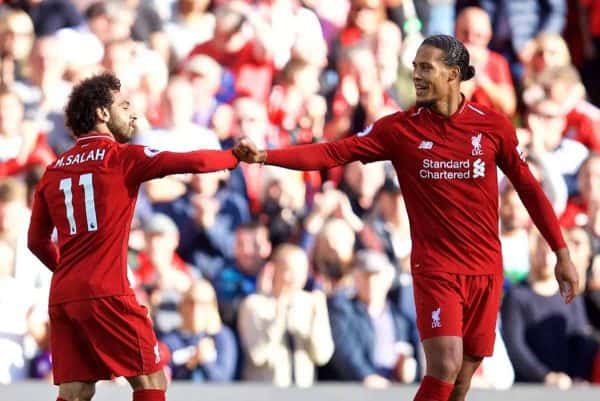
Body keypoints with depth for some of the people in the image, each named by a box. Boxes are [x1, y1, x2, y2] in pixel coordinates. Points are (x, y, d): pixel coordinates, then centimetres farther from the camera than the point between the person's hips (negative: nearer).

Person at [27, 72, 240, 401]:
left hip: (62, 297, 6)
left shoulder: (53, 171, 15)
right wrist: (235, 156, 10)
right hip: (106, 296, -6)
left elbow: (37, 241, 20)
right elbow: (193, 163, -6)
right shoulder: (122, 157, -2)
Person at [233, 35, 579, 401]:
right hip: (435, 270, -2)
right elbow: (334, 152, -8)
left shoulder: (493, 125, 1)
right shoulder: (400, 129, -2)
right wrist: (264, 156, -20)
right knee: (444, 368, -19)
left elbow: (529, 188, 8)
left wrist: (562, 254, 7)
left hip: (486, 270, 2)